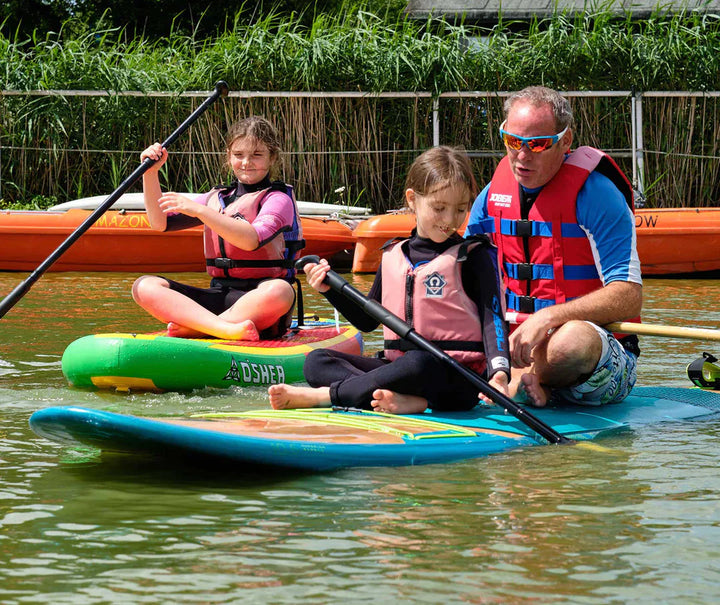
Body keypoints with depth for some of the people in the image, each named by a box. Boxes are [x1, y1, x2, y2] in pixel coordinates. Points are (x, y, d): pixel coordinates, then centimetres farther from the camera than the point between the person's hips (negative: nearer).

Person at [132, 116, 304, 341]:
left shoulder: (278, 199, 0)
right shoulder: (217, 198, 19)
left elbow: (251, 240, -20)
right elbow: (159, 223, 13)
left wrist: (198, 210, -25)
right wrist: (150, 173, 1)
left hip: (258, 299, -5)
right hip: (218, 296, 5)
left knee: (280, 291, -41)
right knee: (144, 286, -17)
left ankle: (193, 329, -37)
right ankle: (227, 329, -39)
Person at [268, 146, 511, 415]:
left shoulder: (473, 256, 1)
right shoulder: (393, 256, 16)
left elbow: (492, 317, -6)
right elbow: (367, 320, 24)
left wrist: (499, 371, -24)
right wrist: (330, 290, 8)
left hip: (455, 376, -6)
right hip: (397, 366, 6)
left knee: (419, 363, -40)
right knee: (316, 361, -8)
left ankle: (322, 395, -26)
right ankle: (405, 400, -31)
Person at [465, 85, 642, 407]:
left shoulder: (593, 193, -12)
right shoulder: (494, 193, 6)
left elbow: (628, 297, -20)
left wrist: (548, 317, -31)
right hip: (517, 342, 6)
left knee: (573, 339, -39)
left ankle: (519, 381, -12)